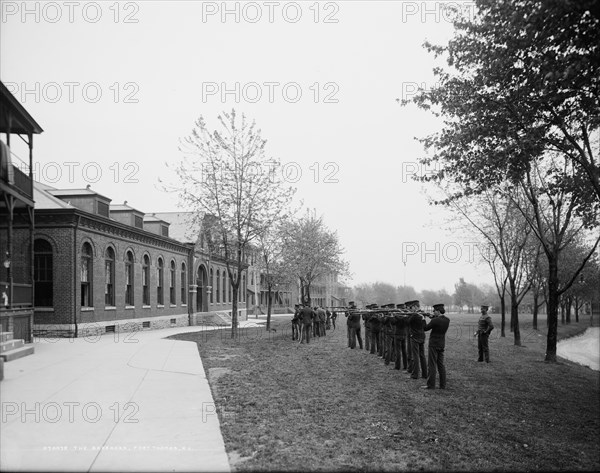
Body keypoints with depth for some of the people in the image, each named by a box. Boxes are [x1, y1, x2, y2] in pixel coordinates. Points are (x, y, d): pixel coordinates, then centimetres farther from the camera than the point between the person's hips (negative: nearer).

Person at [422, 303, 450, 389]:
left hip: (434, 344, -7)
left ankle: (431, 385, 1)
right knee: (441, 365, 13)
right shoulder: (447, 320, 2)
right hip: (442, 344, 7)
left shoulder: (435, 320, -19)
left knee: (432, 365, -2)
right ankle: (443, 385, 15)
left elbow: (425, 328, -12)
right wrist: (433, 317, 5)